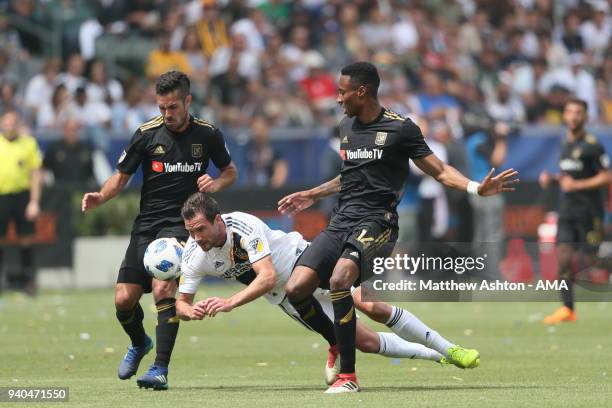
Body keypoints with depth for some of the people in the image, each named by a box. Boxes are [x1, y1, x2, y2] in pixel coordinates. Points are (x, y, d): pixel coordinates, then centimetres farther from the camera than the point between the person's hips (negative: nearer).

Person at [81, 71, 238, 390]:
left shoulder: (207, 134, -1)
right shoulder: (147, 134, -1)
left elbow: (230, 171, 15)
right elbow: (122, 176, 6)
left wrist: (217, 183, -8)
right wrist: (100, 197, -14)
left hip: (181, 223, -3)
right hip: (146, 223, 3)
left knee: (163, 287, -25)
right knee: (124, 298, -1)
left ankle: (160, 370, -21)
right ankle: (139, 343, 33)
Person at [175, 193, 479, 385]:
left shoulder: (243, 226, -32)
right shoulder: (193, 256, -16)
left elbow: (268, 276, -38)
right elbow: (181, 303, -9)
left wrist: (230, 302, -49)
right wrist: (192, 311, -34)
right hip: (284, 295, 4)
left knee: (372, 307, -18)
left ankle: (448, 349, -1)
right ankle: (434, 356, 18)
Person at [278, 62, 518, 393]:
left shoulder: (400, 129, -3)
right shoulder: (346, 126, 17)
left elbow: (440, 171, 0)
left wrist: (476, 188, -16)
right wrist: (312, 195, 40)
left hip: (375, 222, -7)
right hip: (341, 222, 7)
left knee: (339, 280, -33)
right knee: (296, 290, -12)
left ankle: (348, 375, -24)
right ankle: (338, 344, 16)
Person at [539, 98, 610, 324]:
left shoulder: (592, 146, -10)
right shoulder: (565, 144, 14)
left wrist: (577, 185, -18)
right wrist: (552, 178, 9)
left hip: (589, 212, -7)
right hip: (567, 210, 7)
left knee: (591, 261, -4)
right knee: (563, 257, -5)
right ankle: (567, 309, -6)